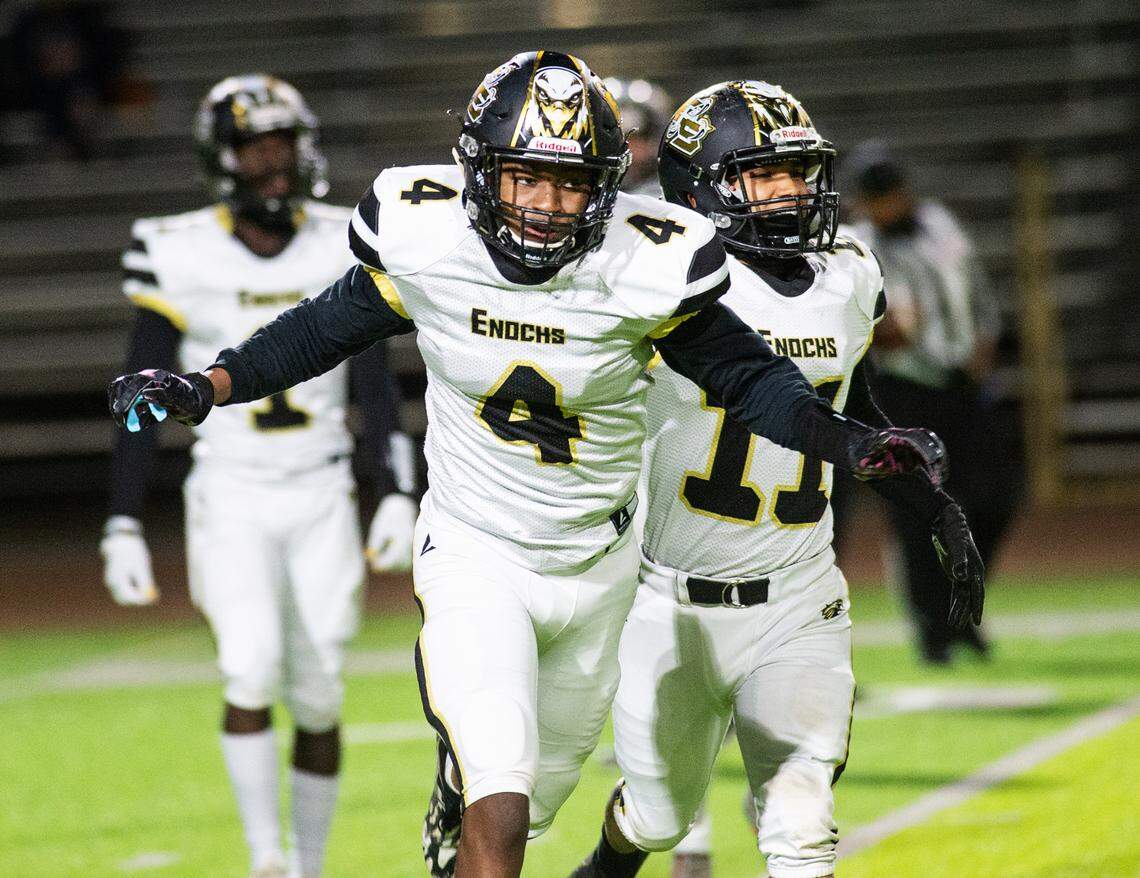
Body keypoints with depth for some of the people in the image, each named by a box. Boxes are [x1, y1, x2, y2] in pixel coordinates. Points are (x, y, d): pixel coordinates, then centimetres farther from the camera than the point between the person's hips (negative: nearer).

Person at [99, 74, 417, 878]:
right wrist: (124, 529, -4)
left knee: (319, 696, 3)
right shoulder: (181, 257, -4)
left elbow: (376, 388, 4)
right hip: (230, 500, -2)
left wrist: (398, 496, -7)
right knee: (253, 668, -21)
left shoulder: (343, 249, 1)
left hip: (322, 500, 2)